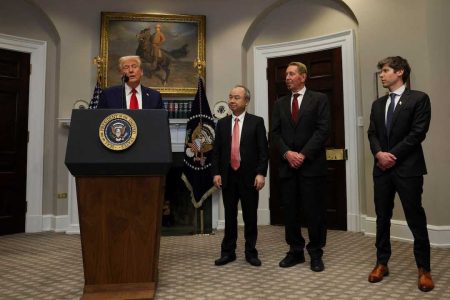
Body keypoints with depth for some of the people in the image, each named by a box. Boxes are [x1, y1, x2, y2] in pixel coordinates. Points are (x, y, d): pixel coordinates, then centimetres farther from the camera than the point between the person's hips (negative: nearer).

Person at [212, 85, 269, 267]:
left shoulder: (257, 122, 1)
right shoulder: (222, 123, 10)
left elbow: (263, 150, -4)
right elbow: (216, 151, 8)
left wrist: (261, 173, -12)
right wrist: (216, 173, -2)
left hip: (249, 176, -2)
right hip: (228, 176, 3)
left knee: (250, 216, 6)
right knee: (229, 216, 9)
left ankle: (251, 252, 19)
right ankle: (228, 252, 20)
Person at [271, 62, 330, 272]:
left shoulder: (319, 99, 3)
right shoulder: (280, 103, 14)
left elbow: (323, 130, -6)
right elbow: (275, 133, 7)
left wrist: (303, 154, -13)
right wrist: (287, 153, -9)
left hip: (312, 164, -3)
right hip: (287, 164, 4)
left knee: (314, 211, 2)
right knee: (290, 211, 7)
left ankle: (316, 253, 17)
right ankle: (296, 251, 21)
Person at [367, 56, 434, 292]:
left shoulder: (419, 98, -2)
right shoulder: (378, 104, 15)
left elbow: (417, 133, -10)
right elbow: (372, 133, 8)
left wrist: (392, 155, -12)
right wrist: (379, 153, -10)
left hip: (408, 168, -5)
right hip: (382, 169, 5)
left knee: (416, 220, 2)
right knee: (382, 218, 10)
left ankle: (424, 269, 17)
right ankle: (382, 263, 21)